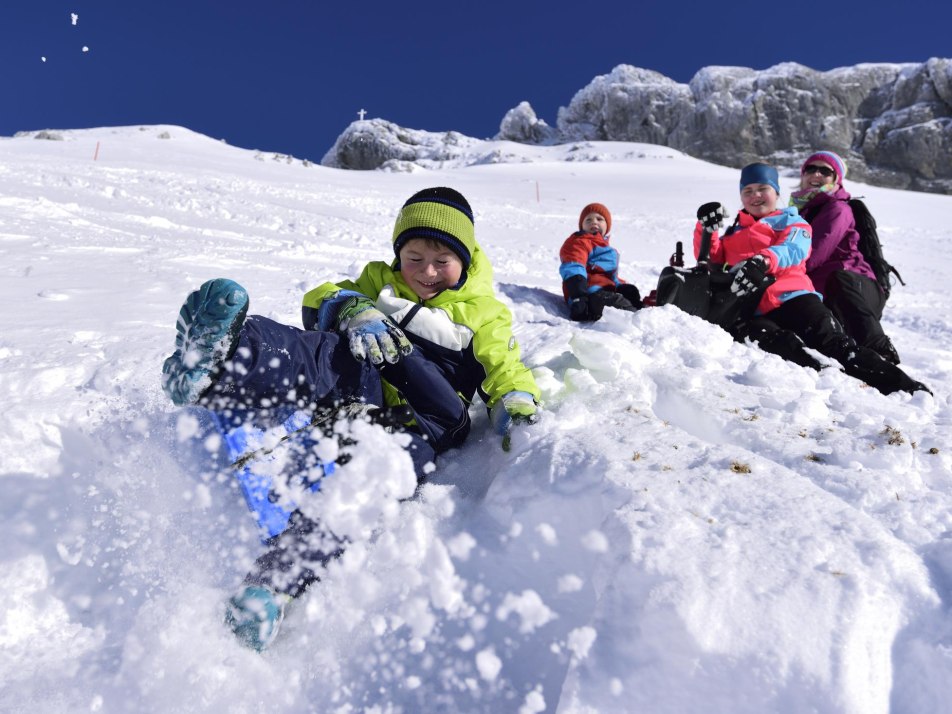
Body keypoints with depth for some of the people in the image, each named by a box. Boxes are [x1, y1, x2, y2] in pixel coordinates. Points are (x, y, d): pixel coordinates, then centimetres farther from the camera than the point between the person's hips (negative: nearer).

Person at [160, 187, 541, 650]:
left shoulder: (482, 313, 22)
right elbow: (322, 299, 8)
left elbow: (507, 372, 13)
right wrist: (355, 311, -15)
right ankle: (214, 366, -60)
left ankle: (279, 580, -54)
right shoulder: (380, 282, 25)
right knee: (344, 358, -34)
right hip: (356, 397, 1)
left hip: (417, 425, -1)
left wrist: (519, 411, -9)